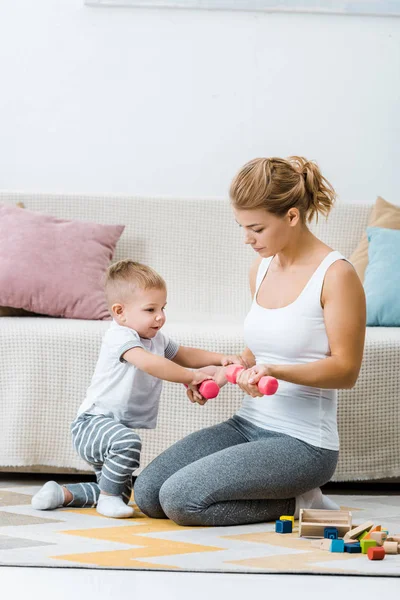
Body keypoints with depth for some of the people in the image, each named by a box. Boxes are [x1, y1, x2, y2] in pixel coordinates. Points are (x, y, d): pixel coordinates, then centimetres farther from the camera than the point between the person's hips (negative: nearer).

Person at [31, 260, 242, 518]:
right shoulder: (120, 336, -22)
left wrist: (220, 358, 10)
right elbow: (148, 363, -37)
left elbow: (183, 355, 25)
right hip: (93, 423, -10)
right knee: (127, 440, -41)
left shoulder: (157, 338, 8)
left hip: (118, 426, 10)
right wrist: (190, 377, -33)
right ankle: (107, 497, -21)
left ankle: (62, 494, 27)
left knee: (121, 493, 19)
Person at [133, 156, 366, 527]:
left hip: (303, 443, -8)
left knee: (181, 499, -22)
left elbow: (346, 370, -14)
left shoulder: (335, 275, -14)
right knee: (147, 494, -6)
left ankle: (297, 503, -1)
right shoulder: (261, 268, 10)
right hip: (248, 424, 8)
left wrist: (276, 372, -28)